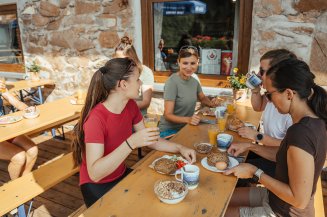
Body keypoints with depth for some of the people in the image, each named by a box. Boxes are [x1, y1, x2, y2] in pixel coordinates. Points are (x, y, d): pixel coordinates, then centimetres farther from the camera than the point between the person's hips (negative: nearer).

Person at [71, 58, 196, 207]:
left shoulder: (131, 106, -7)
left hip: (121, 175, 6)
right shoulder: (96, 118, -29)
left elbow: (149, 140, 3)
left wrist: (179, 148, -8)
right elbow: (94, 173, -34)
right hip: (96, 186, -6)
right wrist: (131, 143, -43)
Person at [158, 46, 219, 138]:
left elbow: (202, 98, 20)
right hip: (169, 130, -7)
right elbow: (168, 115, -20)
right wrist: (188, 119, -36)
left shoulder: (194, 81, 1)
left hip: (186, 127, 7)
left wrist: (211, 103, -2)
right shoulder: (172, 82, -20)